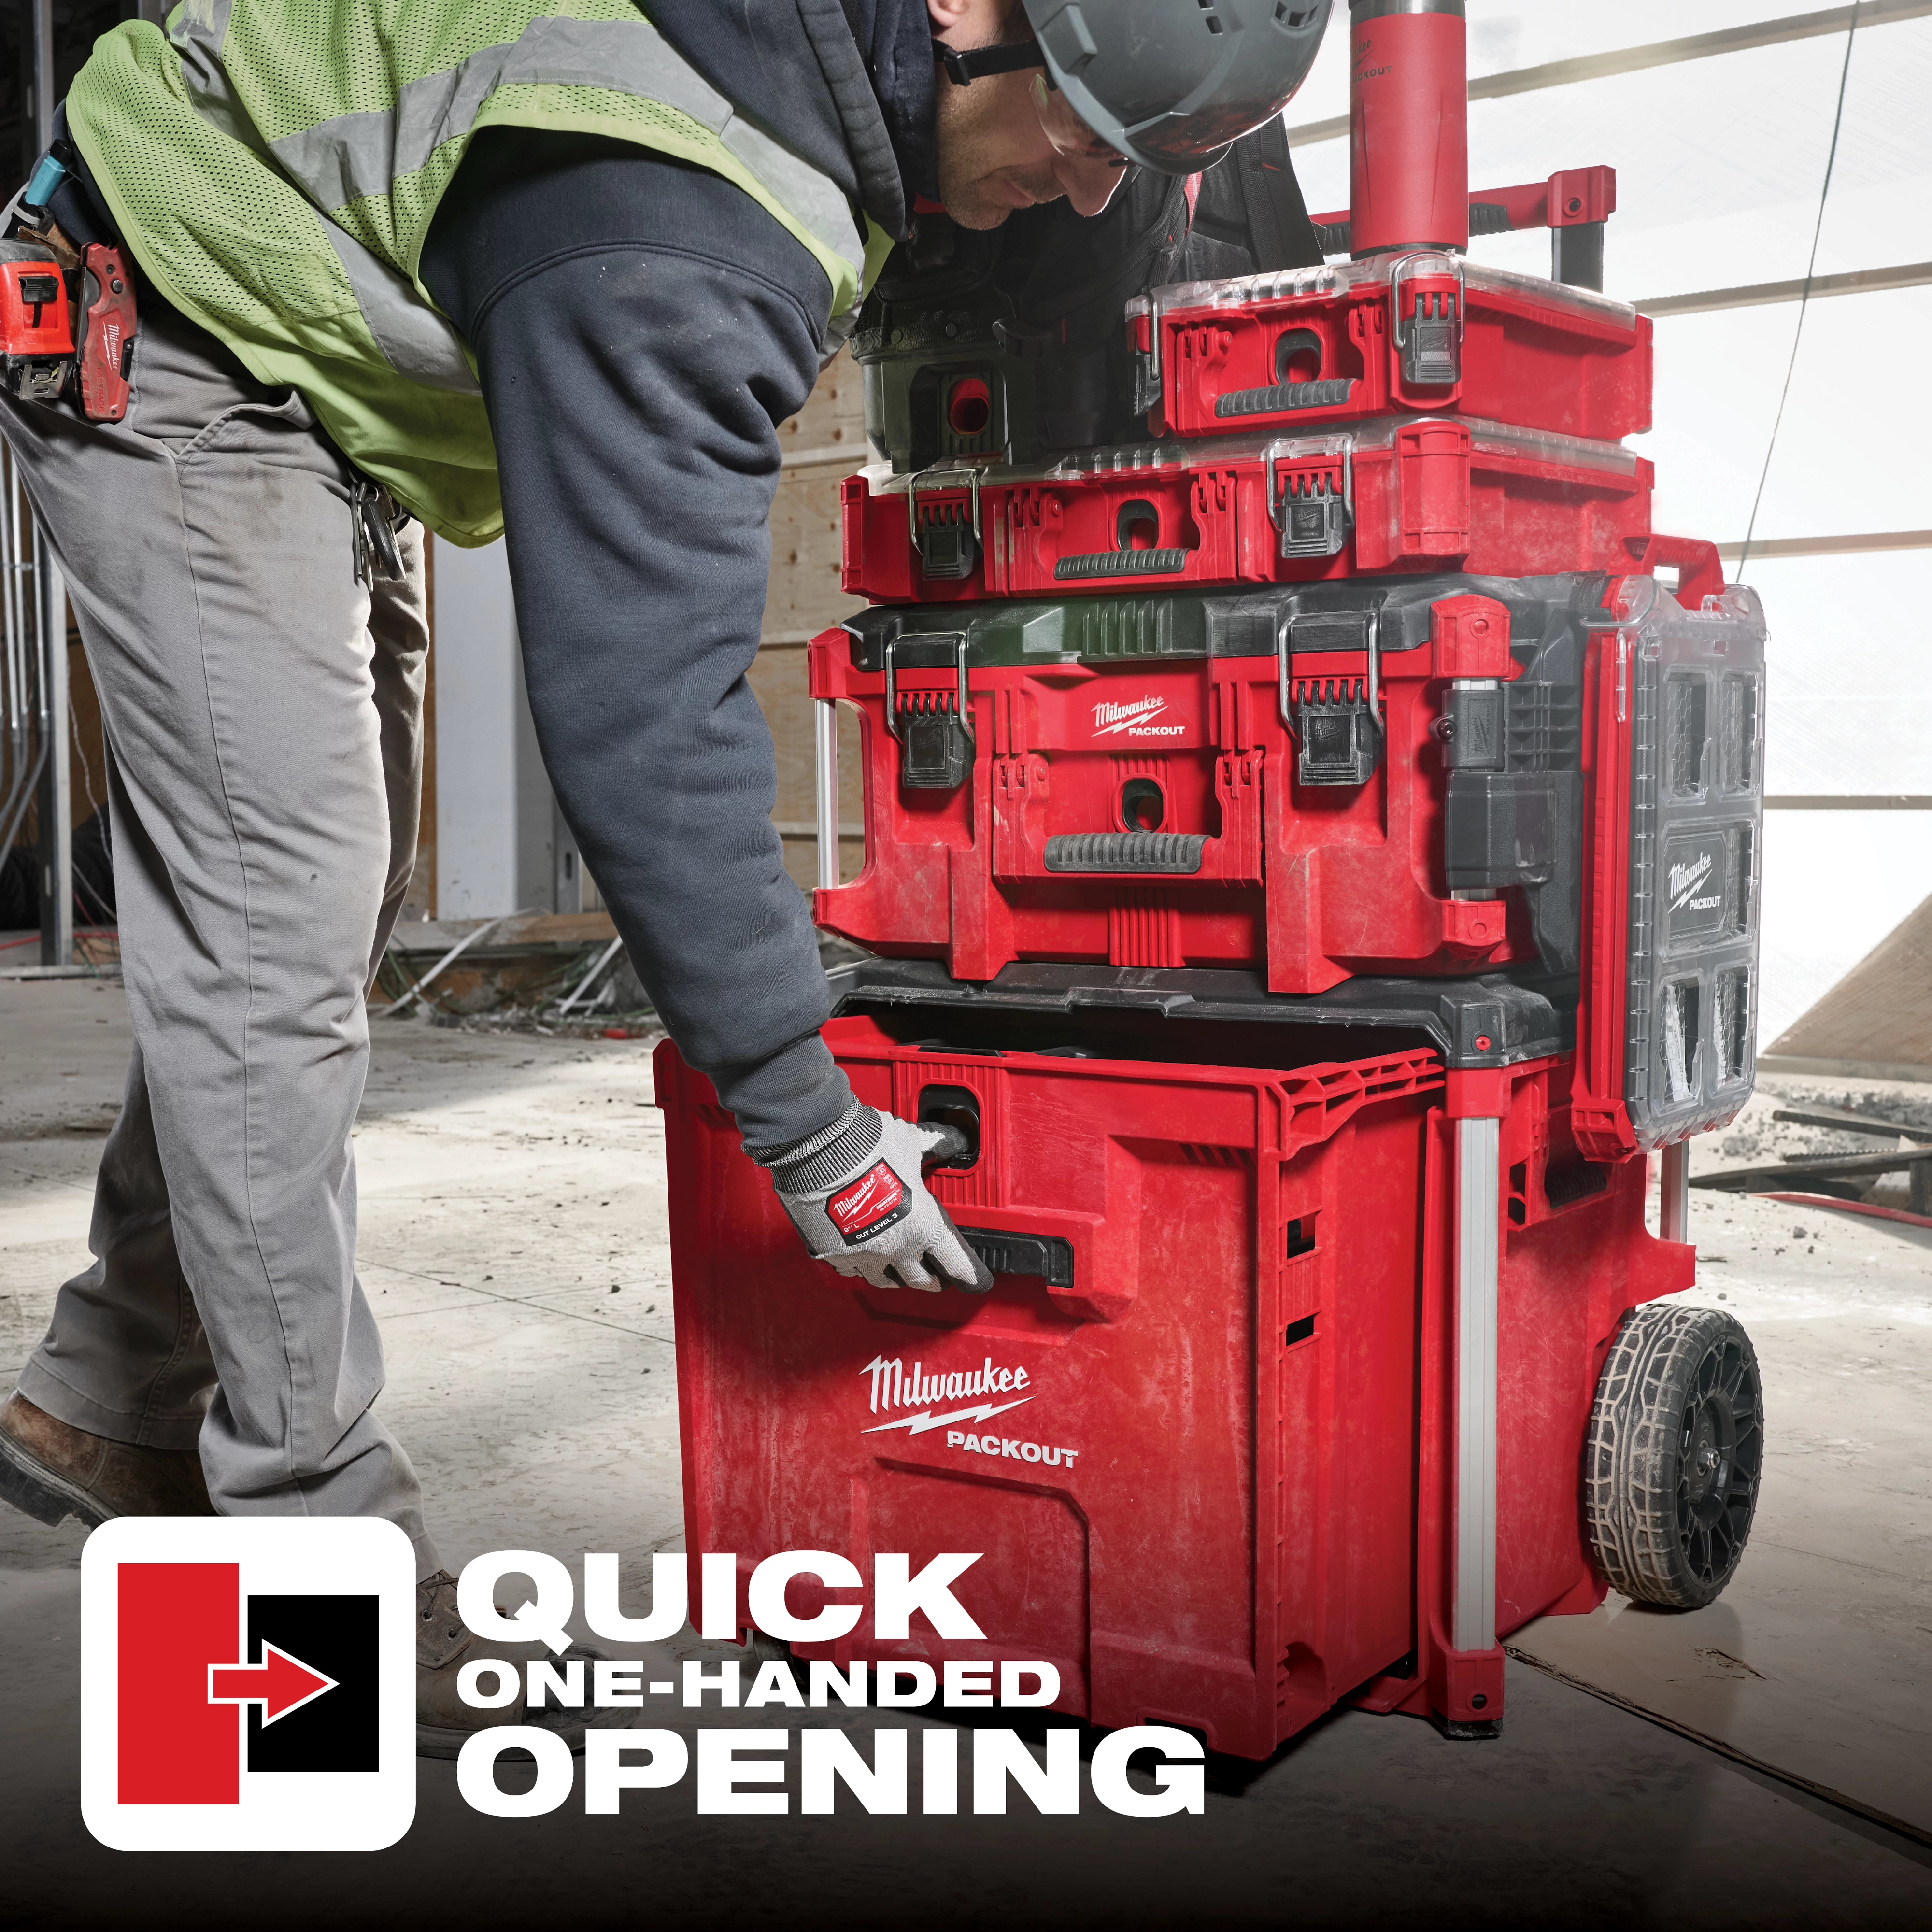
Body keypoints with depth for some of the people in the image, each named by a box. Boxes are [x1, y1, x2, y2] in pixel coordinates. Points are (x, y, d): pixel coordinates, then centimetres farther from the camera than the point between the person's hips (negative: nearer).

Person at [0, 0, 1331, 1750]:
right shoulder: (673, 236, -38)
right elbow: (642, 710, -39)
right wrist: (811, 1134, -34)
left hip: (324, 387, 10)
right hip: (173, 349, -10)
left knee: (317, 895, 11)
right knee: (273, 920, -15)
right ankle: (314, 1525, -3)